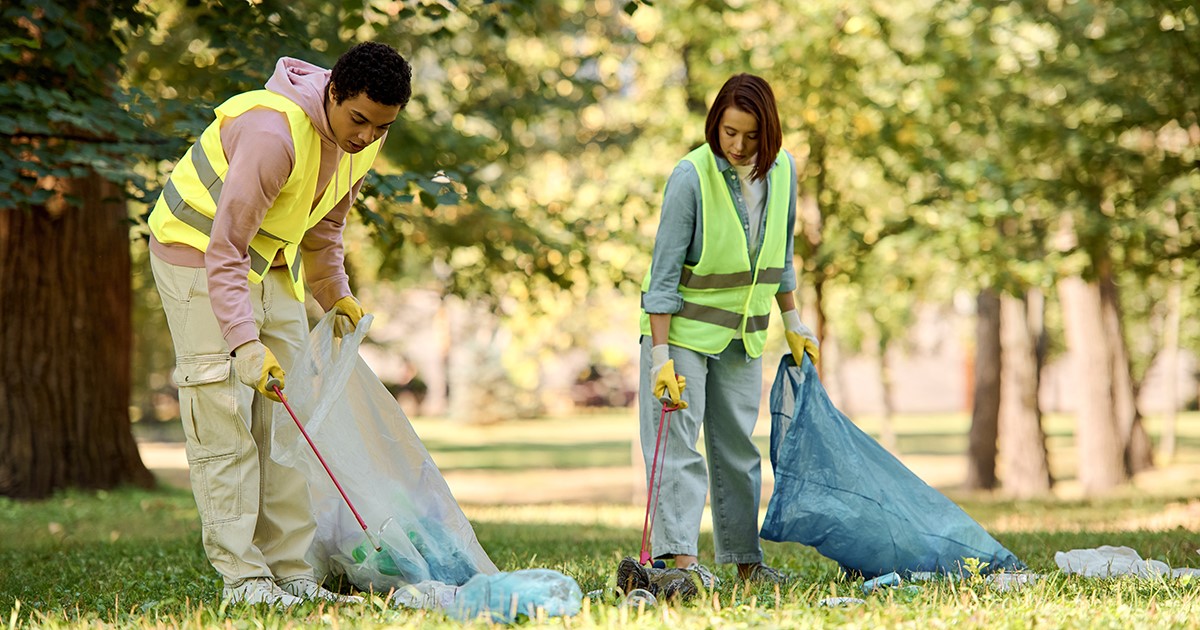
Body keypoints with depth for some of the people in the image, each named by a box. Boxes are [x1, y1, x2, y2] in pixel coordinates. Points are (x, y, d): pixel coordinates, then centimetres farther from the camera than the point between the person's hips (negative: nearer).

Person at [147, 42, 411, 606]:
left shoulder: (362, 140, -5)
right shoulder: (273, 132, -33)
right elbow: (225, 249, -34)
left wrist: (335, 294, 4)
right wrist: (244, 345, -39)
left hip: (271, 263, 8)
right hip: (197, 256, -8)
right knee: (224, 424, -11)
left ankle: (290, 573, 6)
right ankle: (241, 579, -9)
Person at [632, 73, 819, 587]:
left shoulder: (783, 170, -4)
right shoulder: (691, 176, -20)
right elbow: (664, 270, -19)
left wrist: (793, 323, 15)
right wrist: (660, 354, -22)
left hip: (743, 334, 5)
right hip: (681, 329, -5)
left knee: (738, 446, 11)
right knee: (678, 442, -11)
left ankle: (744, 558, 18)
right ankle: (680, 555, -17)